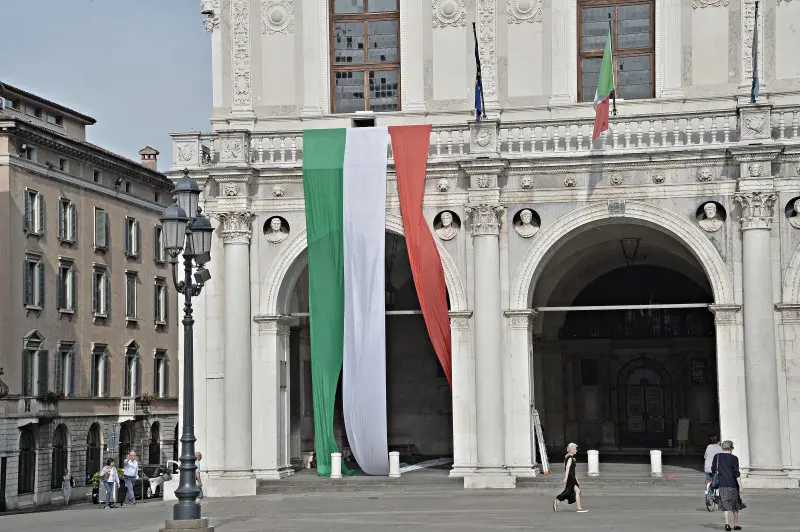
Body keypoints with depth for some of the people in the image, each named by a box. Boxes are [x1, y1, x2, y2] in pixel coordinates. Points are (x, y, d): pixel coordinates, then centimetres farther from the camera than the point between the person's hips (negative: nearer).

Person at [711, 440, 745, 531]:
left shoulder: (717, 457, 4)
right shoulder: (734, 458, -6)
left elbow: (713, 470, 9)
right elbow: (736, 473, -10)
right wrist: (740, 486, -9)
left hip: (722, 484, 2)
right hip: (733, 484, -2)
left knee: (725, 504, 2)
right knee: (735, 504, 12)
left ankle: (727, 523, -14)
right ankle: (736, 524, 17)